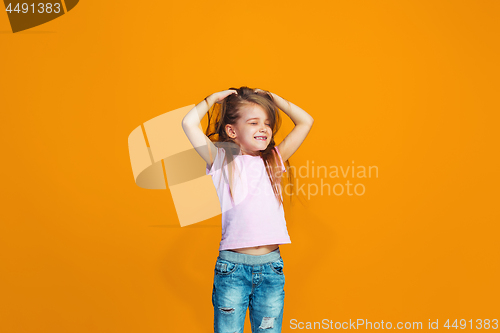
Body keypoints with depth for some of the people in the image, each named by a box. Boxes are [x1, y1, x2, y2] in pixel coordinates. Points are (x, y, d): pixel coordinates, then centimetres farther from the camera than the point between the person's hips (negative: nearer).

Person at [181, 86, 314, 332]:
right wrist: (214, 98, 6)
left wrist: (271, 97, 14)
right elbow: (189, 123, -7)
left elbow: (305, 121, 13)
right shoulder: (221, 158, 2)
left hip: (271, 267, 3)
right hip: (232, 266, -3)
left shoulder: (273, 160, 11)